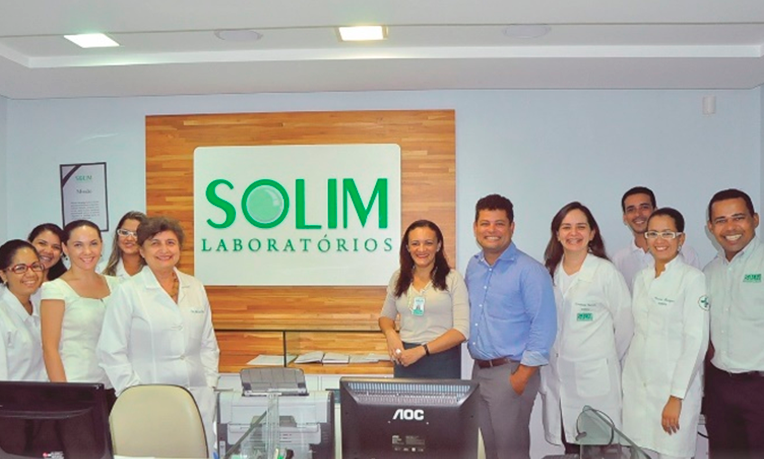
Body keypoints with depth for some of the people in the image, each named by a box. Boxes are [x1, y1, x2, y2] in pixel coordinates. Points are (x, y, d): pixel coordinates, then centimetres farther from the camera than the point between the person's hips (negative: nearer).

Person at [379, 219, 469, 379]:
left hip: (442, 362, -3)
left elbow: (462, 330, -11)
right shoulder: (399, 277, 6)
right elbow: (386, 316, 17)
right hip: (406, 361, 3)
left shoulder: (453, 279, -6)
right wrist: (390, 333, -6)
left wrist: (422, 350, -18)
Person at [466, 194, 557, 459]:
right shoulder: (473, 266, 8)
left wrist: (522, 375, -17)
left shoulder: (530, 271, -12)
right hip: (479, 370, 6)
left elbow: (543, 326, -15)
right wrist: (479, 363, 11)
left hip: (511, 372, -6)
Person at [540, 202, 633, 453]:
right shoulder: (549, 272, 6)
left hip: (595, 377, -4)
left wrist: (607, 357, 8)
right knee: (569, 447, 10)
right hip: (557, 377, 4)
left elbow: (625, 323, -1)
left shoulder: (605, 272, -7)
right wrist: (547, 363, 9)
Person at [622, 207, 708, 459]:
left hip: (674, 386, -5)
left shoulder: (692, 278, -9)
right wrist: (625, 376, 10)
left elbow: (696, 340, -14)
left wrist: (676, 396, -16)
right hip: (636, 384, 5)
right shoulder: (642, 277, 9)